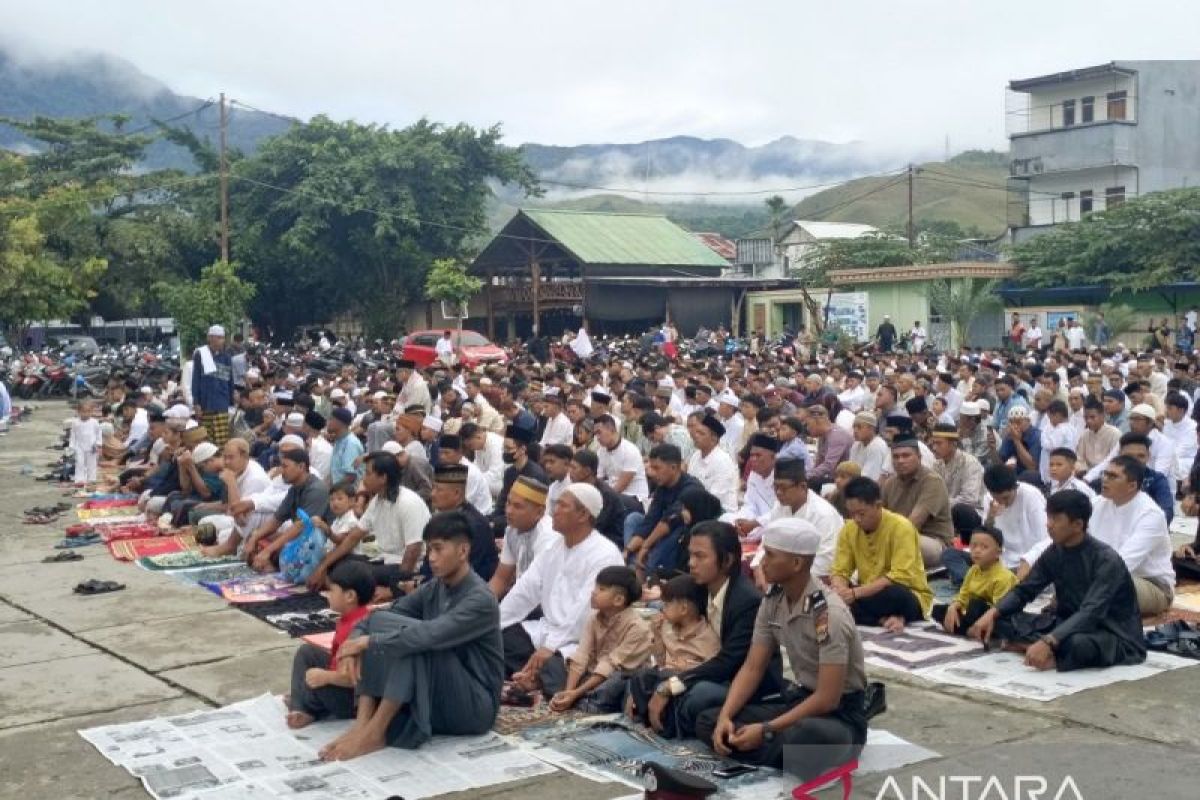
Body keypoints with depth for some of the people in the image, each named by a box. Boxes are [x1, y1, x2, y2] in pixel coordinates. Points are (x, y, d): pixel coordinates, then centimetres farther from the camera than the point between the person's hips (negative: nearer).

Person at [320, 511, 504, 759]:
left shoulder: (480, 600, -19)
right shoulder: (433, 589, 5)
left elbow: (429, 636, -33)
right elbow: (373, 618, 3)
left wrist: (368, 642, -25)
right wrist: (353, 646, -18)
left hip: (474, 706, -7)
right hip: (434, 702, 7)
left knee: (415, 641, -30)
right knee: (378, 621, -8)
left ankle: (374, 733, -24)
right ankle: (363, 723, -20)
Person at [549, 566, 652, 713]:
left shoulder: (636, 627, -19)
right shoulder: (595, 618, 1)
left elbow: (612, 666, -23)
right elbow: (582, 656, -9)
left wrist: (576, 693, -27)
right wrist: (568, 691, -23)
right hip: (595, 675, 6)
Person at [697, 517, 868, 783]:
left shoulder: (829, 614, -24)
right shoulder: (772, 602, -1)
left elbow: (828, 699, -25)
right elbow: (752, 669, 3)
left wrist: (766, 730, -25)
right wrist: (725, 716, -14)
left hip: (841, 712, -8)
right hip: (800, 698, 8)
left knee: (802, 738, -43)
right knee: (708, 723, -8)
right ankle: (793, 758, -16)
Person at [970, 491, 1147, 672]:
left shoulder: (1106, 559, -22)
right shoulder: (1054, 552, -1)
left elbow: (1091, 613, -33)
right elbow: (1024, 590, 5)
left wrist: (1047, 642, -45)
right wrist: (992, 613, -14)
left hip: (1114, 635, -7)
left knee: (1078, 644, -42)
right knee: (1001, 619, -9)